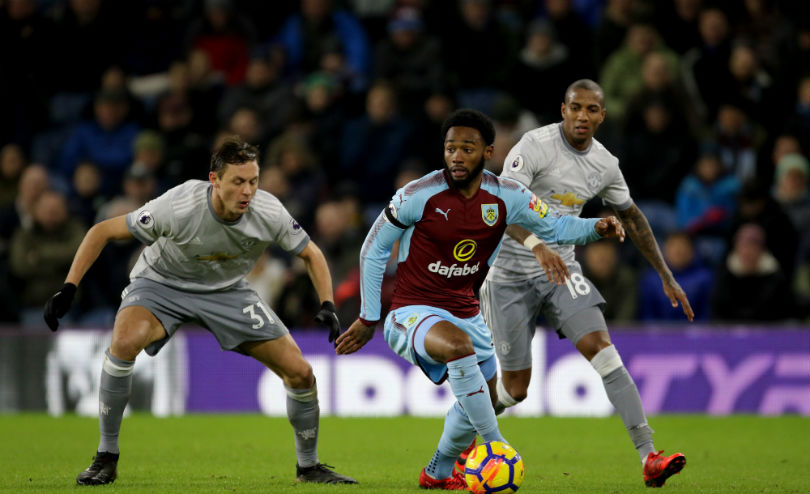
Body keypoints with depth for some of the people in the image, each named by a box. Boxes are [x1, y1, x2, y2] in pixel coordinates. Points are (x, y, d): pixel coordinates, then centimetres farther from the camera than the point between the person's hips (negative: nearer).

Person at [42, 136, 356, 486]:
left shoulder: (269, 213, -23)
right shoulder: (178, 207, -33)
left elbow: (311, 254, -4)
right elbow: (103, 231, -22)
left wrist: (327, 306, -18)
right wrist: (69, 288, -28)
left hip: (227, 291, 3)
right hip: (161, 283, -3)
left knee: (299, 372, -8)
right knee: (124, 341, -35)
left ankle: (308, 467, 17)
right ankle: (106, 459, -19)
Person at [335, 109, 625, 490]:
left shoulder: (504, 197, -7)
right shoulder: (419, 195, -17)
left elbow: (554, 227, 3)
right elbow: (373, 250, -6)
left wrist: (596, 228, -19)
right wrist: (368, 319, -3)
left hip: (464, 312, 6)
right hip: (413, 311, -6)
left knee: (479, 399, 17)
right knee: (460, 346, -37)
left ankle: (438, 474, 41)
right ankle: (496, 447, -31)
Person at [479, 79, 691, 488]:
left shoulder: (605, 164, 3)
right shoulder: (536, 145, -15)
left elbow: (631, 217, 19)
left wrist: (667, 278, 19)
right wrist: (536, 245, -44)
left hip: (561, 268, 4)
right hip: (511, 273, -4)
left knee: (601, 347, -17)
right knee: (516, 386, -1)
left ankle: (649, 458, -24)